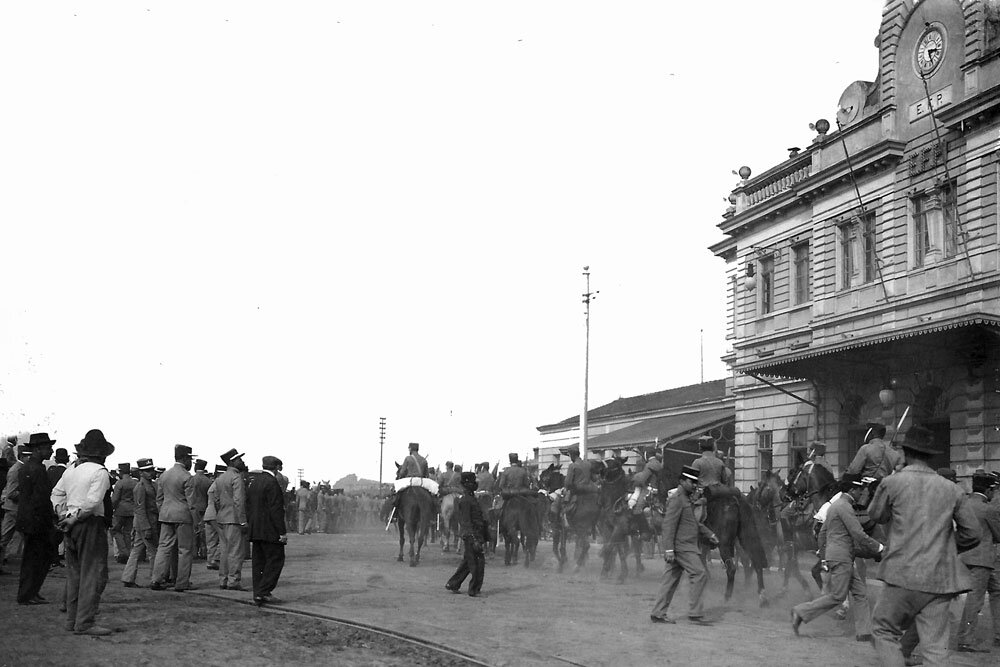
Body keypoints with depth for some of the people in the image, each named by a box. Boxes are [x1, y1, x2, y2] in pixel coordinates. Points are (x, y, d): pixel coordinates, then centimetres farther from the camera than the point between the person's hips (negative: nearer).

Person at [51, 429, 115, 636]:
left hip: (71, 525, 8)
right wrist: (75, 517, -10)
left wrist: (64, 515, 11)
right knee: (94, 574, -4)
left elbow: (56, 493, 17)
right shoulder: (100, 472, -12)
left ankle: (72, 619, 20)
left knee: (74, 573, 15)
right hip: (91, 525, -8)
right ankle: (84, 623, -7)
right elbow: (93, 500, -20)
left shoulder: (70, 471, 12)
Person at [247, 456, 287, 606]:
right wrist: (282, 532, -16)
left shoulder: (253, 481, 12)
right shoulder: (271, 482, -14)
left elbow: (248, 507, 15)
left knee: (258, 562, 9)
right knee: (275, 560, -4)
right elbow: (275, 509, -18)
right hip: (270, 531, -9)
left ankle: (258, 595, 10)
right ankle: (262, 592, -9)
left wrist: (251, 526, 19)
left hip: (255, 530, 9)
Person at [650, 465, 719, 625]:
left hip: (686, 547, 10)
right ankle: (695, 613, -8)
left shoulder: (686, 499, 19)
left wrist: (710, 535, 21)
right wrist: (669, 549, -23)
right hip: (682, 547, -10)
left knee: (671, 579, 9)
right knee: (700, 575, -10)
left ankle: (658, 614, 11)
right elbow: (669, 525, -19)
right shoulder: (676, 499, -13)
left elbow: (694, 522, 29)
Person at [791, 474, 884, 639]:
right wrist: (879, 548, -7)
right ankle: (801, 612, 0)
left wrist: (823, 557, 24)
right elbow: (859, 535, -18)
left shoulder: (835, 504, 18)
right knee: (837, 597, -6)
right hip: (841, 557, -10)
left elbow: (822, 533, 22)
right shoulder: (845, 507, -14)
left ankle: (863, 632, 8)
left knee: (860, 592, 8)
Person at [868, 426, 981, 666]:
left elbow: (876, 515, 13)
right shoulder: (951, 489, 5)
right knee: (935, 645, 5)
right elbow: (972, 533, 8)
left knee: (883, 629, 13)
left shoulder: (892, 482, -4)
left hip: (905, 575, -3)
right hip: (940, 579, 3)